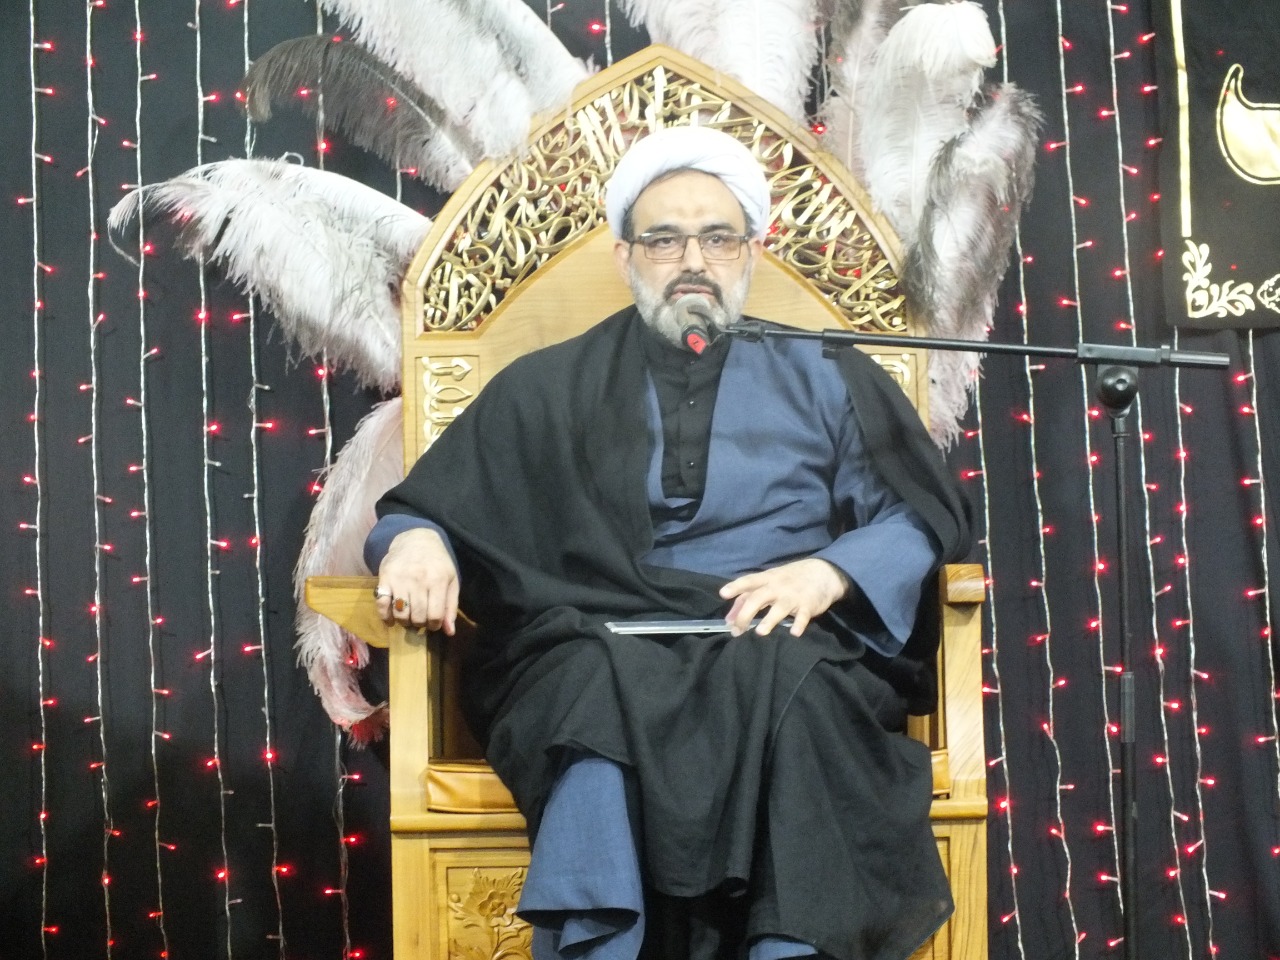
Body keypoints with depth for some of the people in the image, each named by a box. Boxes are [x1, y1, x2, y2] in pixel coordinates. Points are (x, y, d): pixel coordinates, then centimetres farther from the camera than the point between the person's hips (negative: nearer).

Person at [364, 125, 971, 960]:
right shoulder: (550, 388, 20)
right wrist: (416, 544, -8)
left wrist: (831, 571, -7)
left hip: (784, 659, 0)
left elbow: (930, 515, 14)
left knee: (786, 689, -36)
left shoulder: (822, 375, 20)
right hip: (589, 661, 0)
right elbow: (425, 509, 17)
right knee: (606, 694, -37)